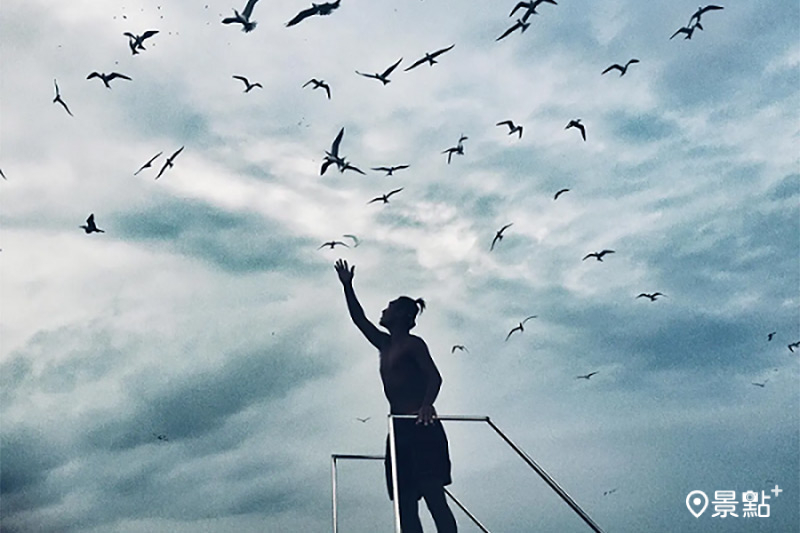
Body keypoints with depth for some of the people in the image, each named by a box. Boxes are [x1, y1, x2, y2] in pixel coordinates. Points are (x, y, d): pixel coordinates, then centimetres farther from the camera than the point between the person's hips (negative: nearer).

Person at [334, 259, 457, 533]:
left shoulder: (413, 343, 0)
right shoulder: (385, 345, 23)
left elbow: (434, 376, -12)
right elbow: (359, 319, 31)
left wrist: (427, 405, -30)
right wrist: (347, 286, 30)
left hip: (421, 427, -8)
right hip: (400, 429, 8)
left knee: (433, 497, -16)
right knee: (405, 504, -1)